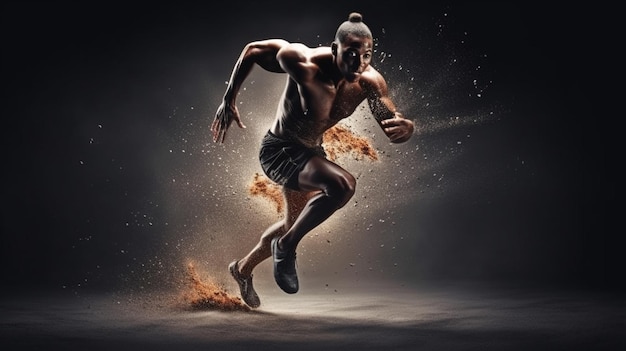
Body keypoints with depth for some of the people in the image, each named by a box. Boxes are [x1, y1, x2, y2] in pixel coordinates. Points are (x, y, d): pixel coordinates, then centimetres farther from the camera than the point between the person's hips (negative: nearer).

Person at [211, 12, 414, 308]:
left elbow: (392, 129, -16)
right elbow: (252, 50, -15)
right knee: (342, 184, -33)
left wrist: (405, 127, -41)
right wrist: (228, 101, -11)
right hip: (278, 150, -7)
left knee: (296, 223, 26)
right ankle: (285, 246, -9)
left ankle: (244, 268, 53)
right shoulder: (304, 64, -30)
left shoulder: (370, 82, -18)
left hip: (311, 150, 7)